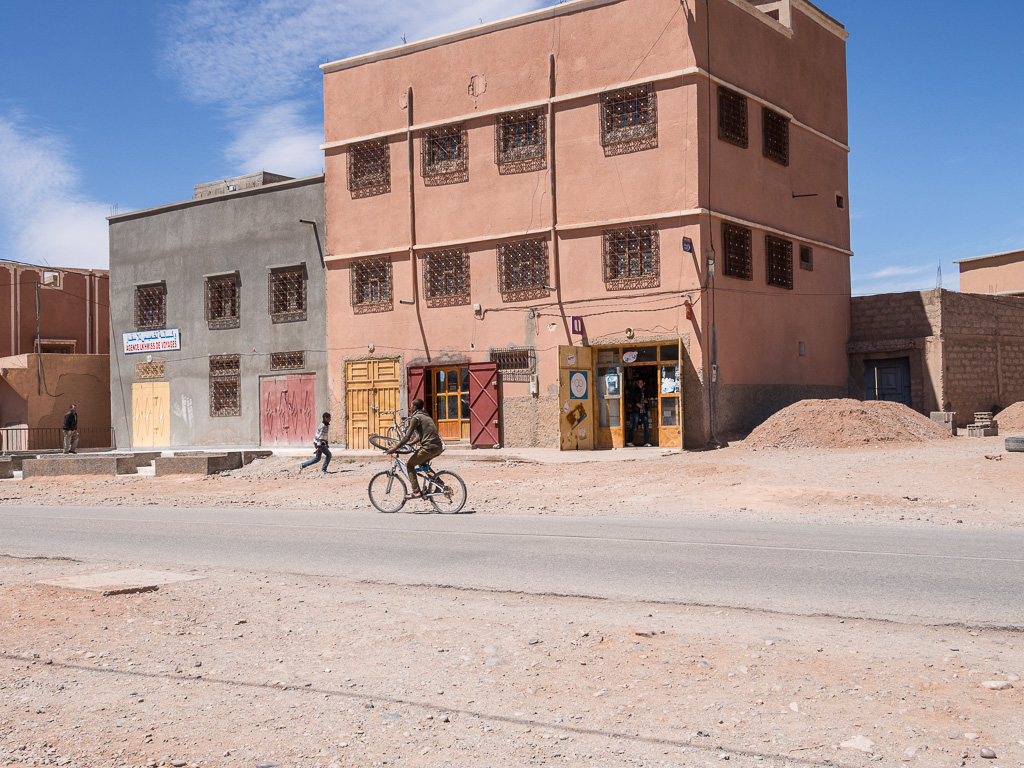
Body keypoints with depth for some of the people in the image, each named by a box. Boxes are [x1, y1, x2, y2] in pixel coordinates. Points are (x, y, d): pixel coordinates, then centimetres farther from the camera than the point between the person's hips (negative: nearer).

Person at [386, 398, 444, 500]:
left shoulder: (415, 418, -4)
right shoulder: (426, 416, 24)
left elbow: (407, 436, -10)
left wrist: (395, 448, -7)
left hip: (429, 447, -9)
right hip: (438, 447, 9)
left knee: (409, 465, 3)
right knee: (422, 463, 31)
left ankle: (416, 492, -6)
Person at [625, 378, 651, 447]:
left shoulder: (644, 391, 17)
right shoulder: (634, 390, 1)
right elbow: (628, 400, -3)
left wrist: (646, 401, 5)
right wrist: (636, 404, -13)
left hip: (644, 411, 5)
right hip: (636, 411, -5)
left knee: (647, 427, 0)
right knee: (634, 428, -5)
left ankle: (646, 442, 6)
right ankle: (629, 441, 6)